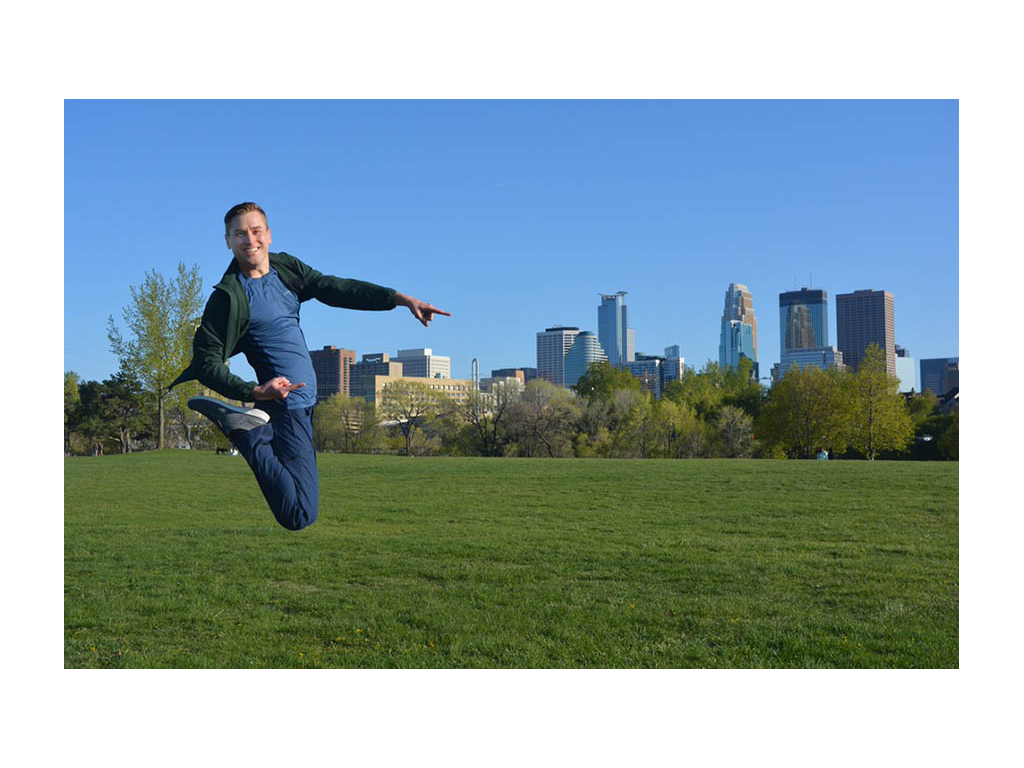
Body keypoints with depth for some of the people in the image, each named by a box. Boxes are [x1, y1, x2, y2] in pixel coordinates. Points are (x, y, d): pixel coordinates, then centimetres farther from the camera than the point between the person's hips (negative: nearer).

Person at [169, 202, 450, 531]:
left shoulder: (285, 267, 7)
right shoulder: (229, 297, -15)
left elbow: (336, 289, 10)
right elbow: (206, 362, -15)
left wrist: (401, 299, 1)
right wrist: (255, 392, -29)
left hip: (305, 402, 8)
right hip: (287, 405, -8)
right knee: (300, 516, -15)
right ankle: (248, 429, -6)